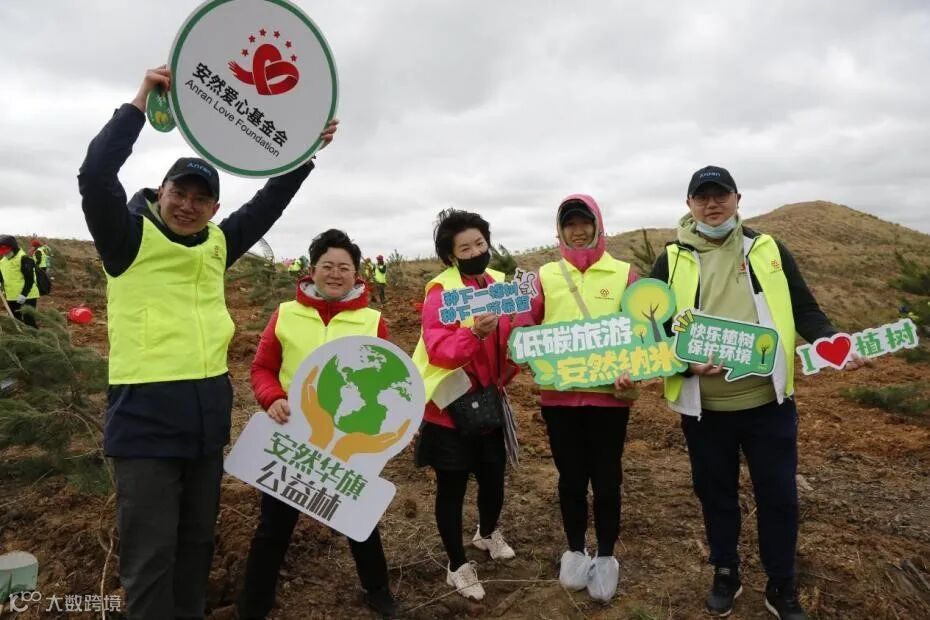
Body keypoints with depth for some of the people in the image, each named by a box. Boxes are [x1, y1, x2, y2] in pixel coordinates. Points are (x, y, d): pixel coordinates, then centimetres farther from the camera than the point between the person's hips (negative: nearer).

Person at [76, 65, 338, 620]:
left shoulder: (218, 243, 10)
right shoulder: (128, 237, -4)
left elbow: (271, 200, 13)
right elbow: (95, 175, -20)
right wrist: (142, 103, -19)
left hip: (208, 411, 6)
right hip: (146, 413, -5)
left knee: (197, 540, 19)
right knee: (151, 552, 1)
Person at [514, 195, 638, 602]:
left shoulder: (623, 273, 3)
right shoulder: (545, 275, 5)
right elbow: (524, 327, -1)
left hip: (609, 395, -1)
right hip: (558, 395, 1)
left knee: (606, 479, 9)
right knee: (571, 477, 13)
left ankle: (606, 556, 30)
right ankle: (575, 550, 34)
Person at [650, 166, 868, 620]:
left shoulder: (768, 250, 5)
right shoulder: (672, 260, 1)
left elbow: (804, 310, 6)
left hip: (769, 401, 1)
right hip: (703, 407, 0)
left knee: (778, 495, 10)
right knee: (715, 493, 15)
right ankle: (725, 574, 36)